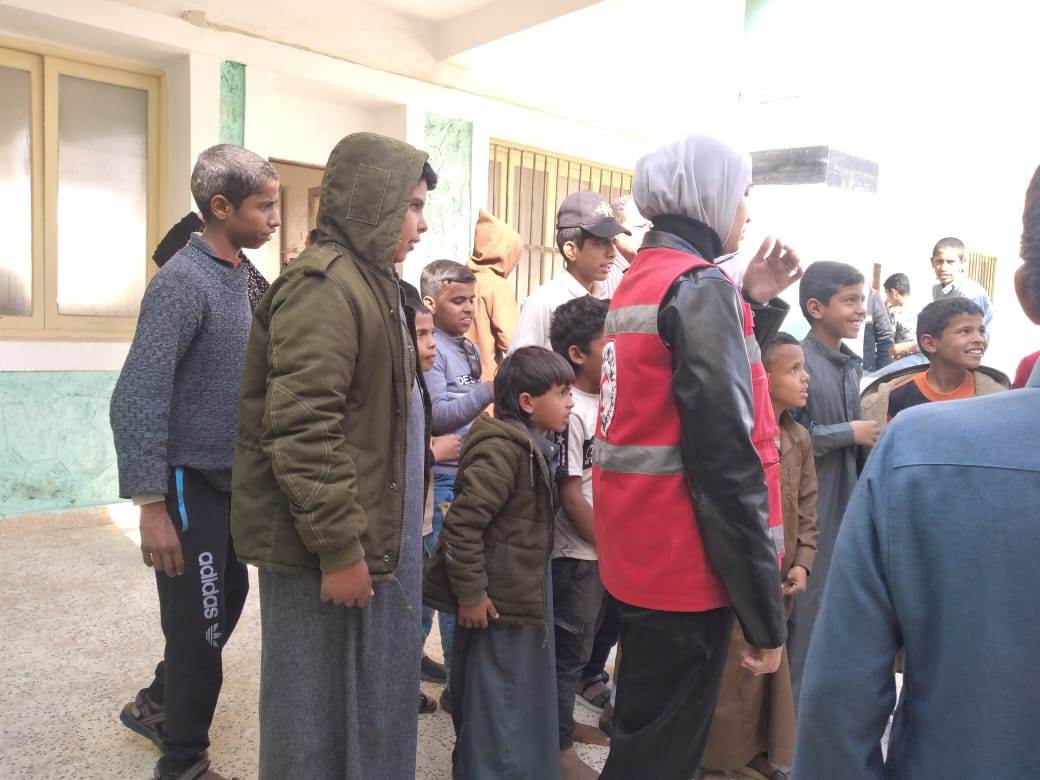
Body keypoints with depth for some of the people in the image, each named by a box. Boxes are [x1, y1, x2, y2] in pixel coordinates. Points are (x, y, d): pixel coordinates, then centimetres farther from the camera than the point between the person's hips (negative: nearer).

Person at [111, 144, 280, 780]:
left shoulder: (238, 274, 7)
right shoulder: (183, 282, -19)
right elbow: (136, 400, -22)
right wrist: (153, 507, -22)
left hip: (229, 477, 8)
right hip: (191, 482, -8)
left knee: (229, 599, 20)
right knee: (199, 622, 5)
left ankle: (157, 704, 43)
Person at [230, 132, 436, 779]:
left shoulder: (372, 282, 14)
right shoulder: (324, 286, -18)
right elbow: (300, 436, -25)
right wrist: (339, 549, -22)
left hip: (376, 535, 10)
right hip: (330, 546, -10)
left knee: (373, 696, 22)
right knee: (322, 706, 8)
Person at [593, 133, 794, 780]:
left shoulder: (640, 279, 13)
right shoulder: (700, 286, -15)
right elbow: (727, 458, -22)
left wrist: (751, 300, 14)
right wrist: (767, 613, -17)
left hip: (639, 550, 9)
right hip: (683, 560, -9)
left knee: (644, 726, 24)